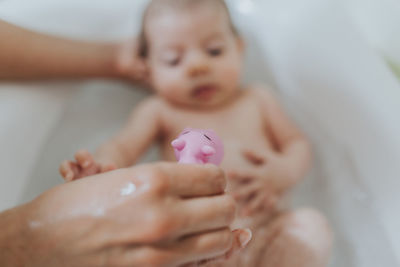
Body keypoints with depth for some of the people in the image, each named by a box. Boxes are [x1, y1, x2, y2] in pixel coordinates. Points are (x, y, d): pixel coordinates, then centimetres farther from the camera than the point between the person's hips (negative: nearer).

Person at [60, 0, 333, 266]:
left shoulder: (258, 99, 15)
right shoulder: (158, 111, 9)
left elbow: (298, 142, 18)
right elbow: (122, 147, -6)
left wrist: (287, 170, -6)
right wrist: (101, 169, -30)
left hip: (266, 229, 2)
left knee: (313, 225, -24)